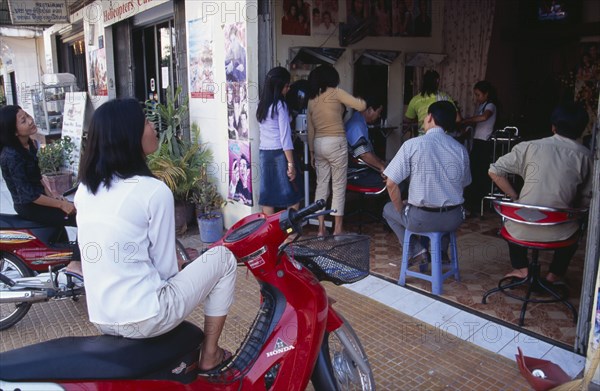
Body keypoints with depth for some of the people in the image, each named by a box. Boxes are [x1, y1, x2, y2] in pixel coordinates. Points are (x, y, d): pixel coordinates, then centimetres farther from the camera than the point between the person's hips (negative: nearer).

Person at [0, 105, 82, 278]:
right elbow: (28, 195, -24)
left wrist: (53, 196, 2)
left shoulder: (28, 144, 3)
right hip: (29, 207, -9)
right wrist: (60, 204, -19)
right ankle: (76, 264, -12)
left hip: (38, 199, 9)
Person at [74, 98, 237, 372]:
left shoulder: (84, 190, 5)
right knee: (222, 258, 7)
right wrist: (167, 283, 13)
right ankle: (209, 355, 14)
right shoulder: (154, 191, -16)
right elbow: (165, 266, -8)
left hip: (101, 319, 8)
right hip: (143, 319, -7)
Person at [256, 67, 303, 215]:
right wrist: (291, 164, -15)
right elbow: (285, 137, -15)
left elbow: (263, 132, 14)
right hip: (279, 153, -7)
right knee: (293, 197, 5)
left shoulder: (262, 105, 11)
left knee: (268, 195, 7)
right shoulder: (280, 105, -11)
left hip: (264, 153, 7)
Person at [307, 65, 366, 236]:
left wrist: (311, 151, 16)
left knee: (321, 185, 9)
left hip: (318, 144, 6)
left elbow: (310, 129, 12)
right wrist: (360, 100, 17)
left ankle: (321, 228, 11)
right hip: (335, 143, -5)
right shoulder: (335, 92, -4)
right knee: (339, 186, 1)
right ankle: (338, 228, 5)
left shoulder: (311, 99, 11)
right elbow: (361, 106, -6)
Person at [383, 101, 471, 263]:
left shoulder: (412, 145, -10)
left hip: (421, 219, -4)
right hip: (453, 219, 4)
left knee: (388, 209, 26)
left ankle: (416, 250, 12)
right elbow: (463, 185, 10)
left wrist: (402, 211, 4)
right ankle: (441, 251, 26)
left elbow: (391, 183, -10)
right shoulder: (461, 149, 0)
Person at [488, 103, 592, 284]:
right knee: (576, 224, 36)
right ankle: (555, 274, 33)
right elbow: (586, 200, 3)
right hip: (558, 232, 1)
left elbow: (494, 171, -1)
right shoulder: (585, 156, 0)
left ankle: (521, 268, 28)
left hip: (522, 229, 0)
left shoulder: (530, 146, -1)